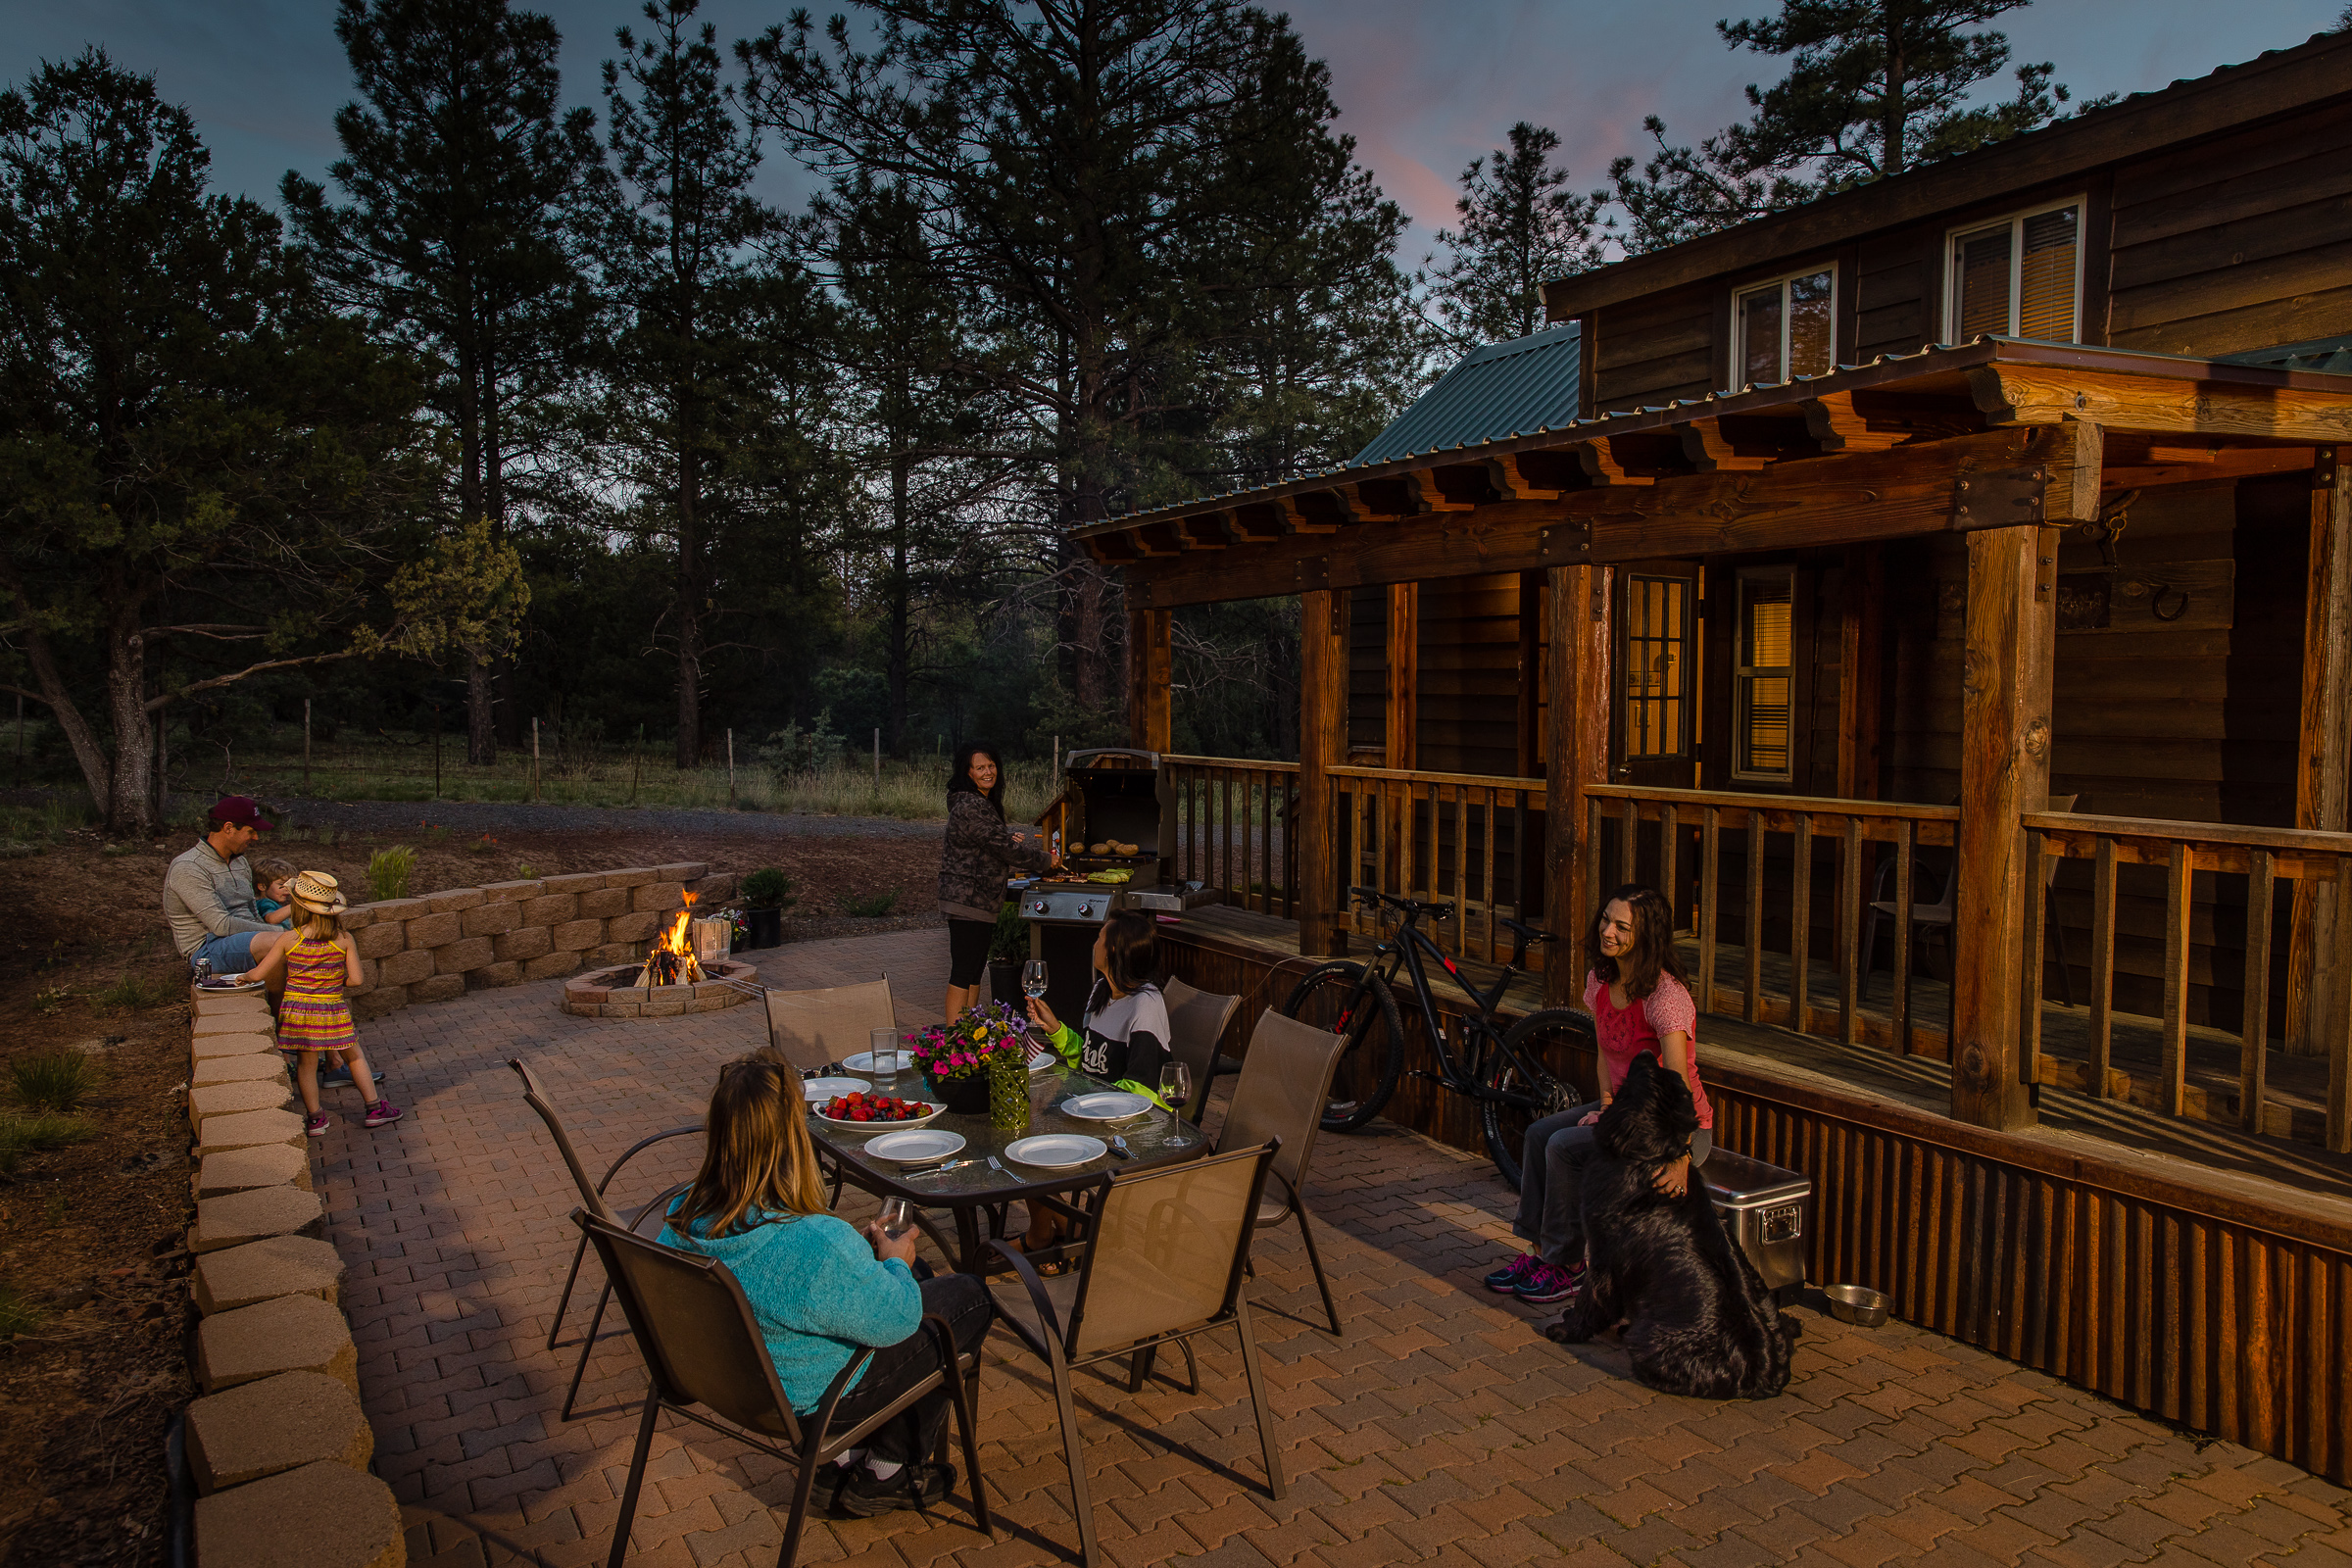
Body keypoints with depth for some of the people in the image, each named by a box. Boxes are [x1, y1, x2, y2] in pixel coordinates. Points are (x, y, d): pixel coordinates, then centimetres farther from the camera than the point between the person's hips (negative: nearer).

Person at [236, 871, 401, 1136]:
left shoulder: (289, 940, -9)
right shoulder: (344, 939, -9)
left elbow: (259, 975, -3)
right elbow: (355, 979, -9)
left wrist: (243, 977, 19)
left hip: (297, 1008, 0)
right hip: (332, 1010, 0)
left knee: (307, 1063, 12)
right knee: (355, 1056, 14)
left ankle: (315, 1119, 17)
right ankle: (375, 1108, 16)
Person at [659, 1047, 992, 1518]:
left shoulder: (683, 1217, -15)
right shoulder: (821, 1245, -38)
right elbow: (894, 1321, -22)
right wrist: (894, 1262, -2)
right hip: (815, 1399, -7)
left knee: (917, 1280, 24)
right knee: (968, 1298, 12)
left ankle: (843, 1457, 28)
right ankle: (885, 1476, 24)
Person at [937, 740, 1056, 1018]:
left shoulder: (984, 802, 14)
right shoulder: (969, 807, -19)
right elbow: (1005, 848, -18)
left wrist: (1039, 850, 20)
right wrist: (1045, 861, -6)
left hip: (981, 899, 11)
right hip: (968, 899, -11)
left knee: (975, 972, 15)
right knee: (962, 974, -7)